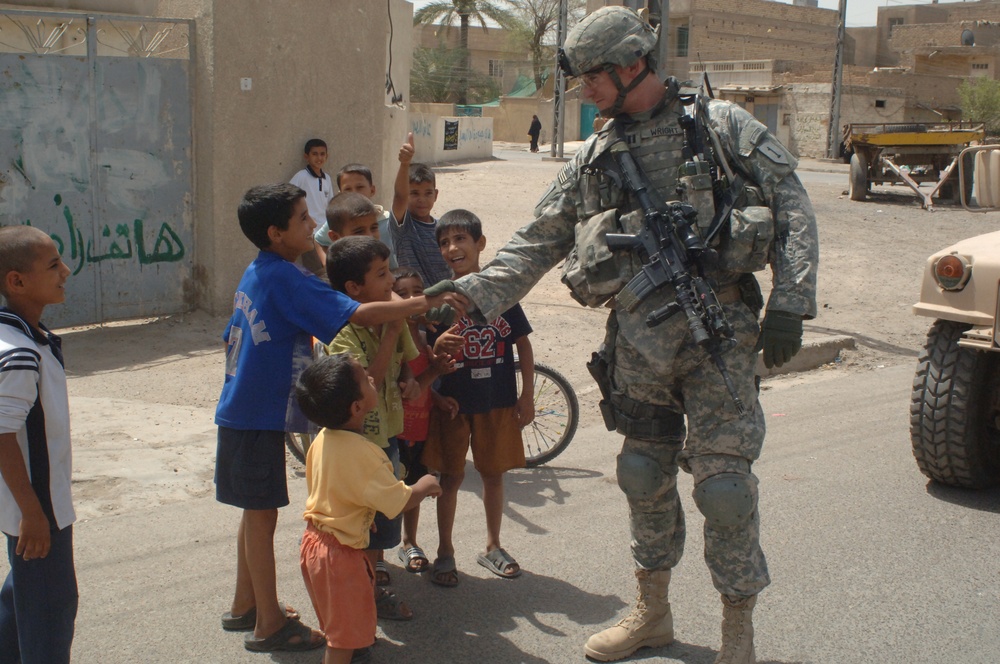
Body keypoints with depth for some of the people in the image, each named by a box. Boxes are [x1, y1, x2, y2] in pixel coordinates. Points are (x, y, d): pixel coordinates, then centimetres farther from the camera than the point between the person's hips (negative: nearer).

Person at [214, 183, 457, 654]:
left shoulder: (256, 275, 10)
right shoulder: (285, 279, -19)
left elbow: (231, 341, 18)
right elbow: (359, 314, -26)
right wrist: (425, 302, -22)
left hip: (241, 411, 9)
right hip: (259, 416, -9)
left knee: (256, 512, 18)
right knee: (263, 514, 0)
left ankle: (245, 606, 31)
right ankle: (269, 625, 10)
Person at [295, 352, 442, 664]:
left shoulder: (322, 438, -2)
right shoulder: (361, 453, -28)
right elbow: (401, 501, -24)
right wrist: (425, 485, -4)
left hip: (314, 541, 8)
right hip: (340, 553, -8)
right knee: (346, 638, 6)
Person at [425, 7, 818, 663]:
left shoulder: (722, 125, 2)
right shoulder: (593, 158, 13)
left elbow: (791, 203, -1)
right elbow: (536, 245, 12)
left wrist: (789, 301, -11)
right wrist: (472, 293, 0)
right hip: (636, 334, 5)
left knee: (723, 481, -4)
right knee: (645, 473, 13)